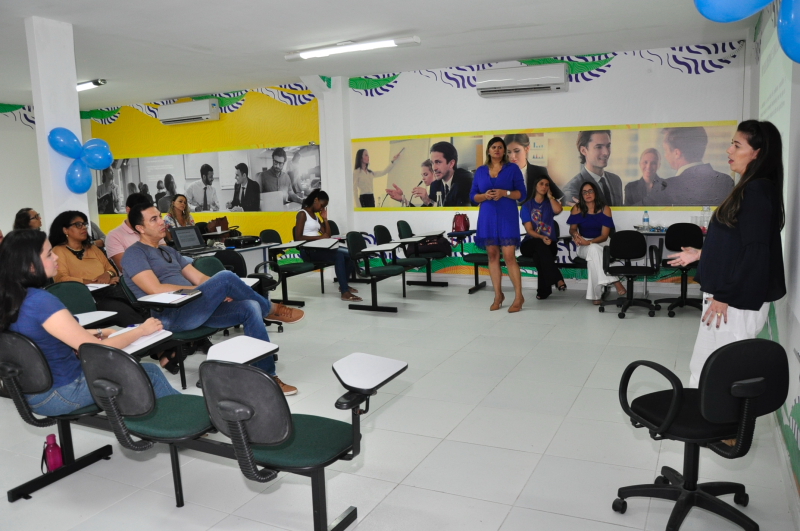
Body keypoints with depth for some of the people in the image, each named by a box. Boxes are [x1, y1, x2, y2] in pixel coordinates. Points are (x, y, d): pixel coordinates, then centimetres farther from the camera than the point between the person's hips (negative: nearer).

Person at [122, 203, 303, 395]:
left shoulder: (169, 251, 24)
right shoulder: (134, 254, -1)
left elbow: (200, 278, 19)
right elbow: (156, 289, -15)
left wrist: (221, 291, -1)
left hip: (195, 309, 8)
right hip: (171, 317, -8)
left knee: (250, 308, -16)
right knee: (225, 277, -26)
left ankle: (267, 377, -15)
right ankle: (271, 310, 0)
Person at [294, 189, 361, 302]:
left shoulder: (315, 215, 21)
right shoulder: (302, 214, -4)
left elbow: (327, 235, 16)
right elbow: (298, 237, -16)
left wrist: (325, 218, 8)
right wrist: (319, 237, -22)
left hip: (319, 248, 8)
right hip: (308, 251, -8)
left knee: (351, 254, -6)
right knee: (338, 256, -31)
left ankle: (343, 284, 9)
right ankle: (345, 292, -32)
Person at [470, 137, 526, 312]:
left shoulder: (513, 168, 2)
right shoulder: (480, 171, 10)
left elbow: (522, 193, 0)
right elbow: (473, 195, 9)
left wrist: (505, 193, -17)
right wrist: (484, 195, -11)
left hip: (507, 217, -3)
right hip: (487, 217, 3)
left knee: (509, 256, -10)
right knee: (492, 255, 5)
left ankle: (518, 296, -1)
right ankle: (498, 295, 14)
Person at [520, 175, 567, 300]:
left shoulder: (550, 203, 12)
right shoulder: (527, 205, 6)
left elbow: (558, 210, -15)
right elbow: (529, 230, -6)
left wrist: (550, 196, 0)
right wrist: (542, 238, -25)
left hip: (549, 243, 1)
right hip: (530, 243, -1)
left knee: (540, 254, -35)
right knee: (540, 245, -37)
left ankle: (543, 289, -31)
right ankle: (557, 279, -43)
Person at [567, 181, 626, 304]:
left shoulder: (605, 209, -5)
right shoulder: (577, 208, -2)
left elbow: (604, 235, -10)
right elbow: (572, 229, -3)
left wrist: (589, 242, -28)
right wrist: (575, 235, -29)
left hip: (601, 244, 0)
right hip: (584, 247, 0)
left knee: (593, 251, -36)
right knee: (594, 250, -37)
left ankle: (595, 295, -34)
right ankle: (614, 281, -37)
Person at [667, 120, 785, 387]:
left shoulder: (758, 191, -16)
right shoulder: (749, 189, 13)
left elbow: (756, 253, -21)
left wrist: (725, 296, -19)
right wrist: (701, 254, 22)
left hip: (737, 301, -10)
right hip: (728, 295, 10)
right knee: (703, 367, 16)